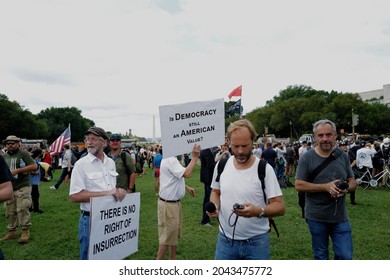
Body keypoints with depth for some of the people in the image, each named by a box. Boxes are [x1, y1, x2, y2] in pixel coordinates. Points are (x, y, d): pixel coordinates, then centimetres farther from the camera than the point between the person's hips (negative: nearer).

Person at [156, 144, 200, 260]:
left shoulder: (172, 159, 11)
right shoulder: (170, 160, -23)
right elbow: (186, 173, -32)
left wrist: (187, 188, 17)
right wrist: (195, 157, -26)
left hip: (175, 202, 10)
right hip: (168, 204, -10)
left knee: (174, 233, 20)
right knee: (167, 235, 1)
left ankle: (172, 259, 34)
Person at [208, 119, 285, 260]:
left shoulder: (264, 168, -12)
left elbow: (280, 207, -12)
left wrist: (258, 211, -32)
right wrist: (214, 206, -8)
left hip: (256, 242, -2)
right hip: (225, 240, 3)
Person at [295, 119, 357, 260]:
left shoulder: (343, 156, 3)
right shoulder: (307, 158, -9)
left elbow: (352, 182, 9)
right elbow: (299, 185, -13)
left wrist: (346, 188, -15)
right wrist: (326, 187, -23)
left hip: (341, 217, 3)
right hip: (317, 217, -2)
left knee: (345, 256, 5)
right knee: (321, 256, 15)